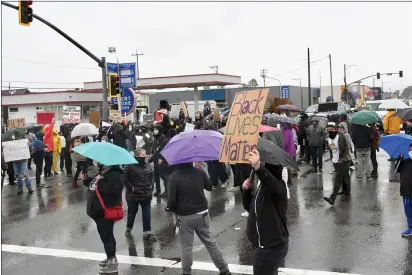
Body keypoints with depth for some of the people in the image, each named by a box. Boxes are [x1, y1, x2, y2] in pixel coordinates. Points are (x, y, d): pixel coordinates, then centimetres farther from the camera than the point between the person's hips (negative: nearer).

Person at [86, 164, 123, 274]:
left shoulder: (114, 174, -17)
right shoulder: (102, 172, 15)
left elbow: (113, 189, -33)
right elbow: (94, 185, 25)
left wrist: (100, 183, -24)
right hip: (100, 210, 10)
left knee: (106, 236, -5)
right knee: (106, 235, 19)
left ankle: (113, 263, 4)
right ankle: (111, 257, 33)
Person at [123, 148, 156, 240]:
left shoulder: (149, 166, 3)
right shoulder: (130, 166, -12)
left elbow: (152, 177, 13)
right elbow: (125, 178, -11)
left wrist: (151, 187, 2)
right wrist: (131, 188, -15)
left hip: (146, 195, 3)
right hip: (133, 195, -3)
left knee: (147, 215, 4)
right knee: (132, 213, 16)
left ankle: (147, 233, 11)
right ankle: (129, 228, 41)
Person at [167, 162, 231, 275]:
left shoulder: (175, 176, -15)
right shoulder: (200, 172, -5)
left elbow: (172, 199, -16)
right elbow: (209, 187, 12)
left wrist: (172, 209, 6)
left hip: (185, 216, -3)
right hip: (202, 213, 4)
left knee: (186, 246, 9)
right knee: (210, 242, 15)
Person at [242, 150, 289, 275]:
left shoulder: (278, 185, -20)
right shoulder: (262, 187, 9)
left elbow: (271, 182, -45)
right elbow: (249, 207, 14)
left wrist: (258, 167, -63)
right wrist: (246, 190, -4)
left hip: (272, 246, -10)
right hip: (264, 244, 10)